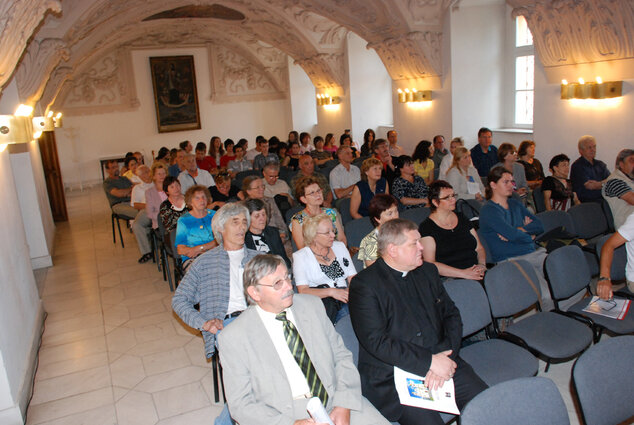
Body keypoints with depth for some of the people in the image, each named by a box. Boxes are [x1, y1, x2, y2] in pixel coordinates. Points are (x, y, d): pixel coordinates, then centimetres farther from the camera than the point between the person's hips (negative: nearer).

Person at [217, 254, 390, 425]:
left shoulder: (312, 305, 5)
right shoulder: (232, 338, -6)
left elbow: (342, 356, 8)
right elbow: (241, 404, -4)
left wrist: (344, 405, -7)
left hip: (334, 399, 3)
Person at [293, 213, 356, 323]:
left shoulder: (340, 246, 18)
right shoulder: (300, 256, 4)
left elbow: (352, 277, 14)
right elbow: (303, 291, -7)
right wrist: (331, 292, -19)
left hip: (344, 298, 4)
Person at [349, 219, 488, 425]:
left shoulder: (428, 271, 12)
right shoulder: (364, 284, -9)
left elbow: (451, 315, 11)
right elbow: (376, 342, -15)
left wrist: (445, 358, -7)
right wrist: (429, 362, -17)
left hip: (441, 362, 5)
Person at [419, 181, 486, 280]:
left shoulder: (462, 219, 18)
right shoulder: (426, 227, -2)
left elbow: (479, 248, 21)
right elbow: (430, 264, -11)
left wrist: (482, 265, -2)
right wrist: (463, 273, -17)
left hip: (475, 274, 7)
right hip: (450, 280, -6)